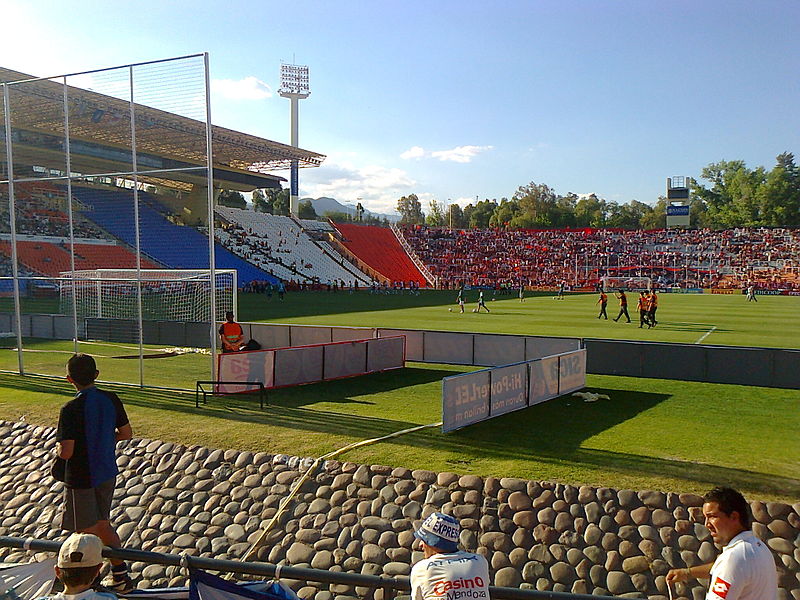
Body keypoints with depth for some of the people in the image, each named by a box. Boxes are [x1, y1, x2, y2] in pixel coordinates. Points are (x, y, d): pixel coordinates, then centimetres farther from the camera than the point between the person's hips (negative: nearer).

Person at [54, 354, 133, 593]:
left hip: (81, 479, -6)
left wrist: (57, 447, -1)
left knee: (87, 533, 9)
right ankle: (120, 574, 29)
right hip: (107, 473, 6)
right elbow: (126, 433, 4)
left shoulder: (70, 410, -22)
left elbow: (66, 452, -23)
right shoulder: (111, 400, -5)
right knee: (103, 524, 22)